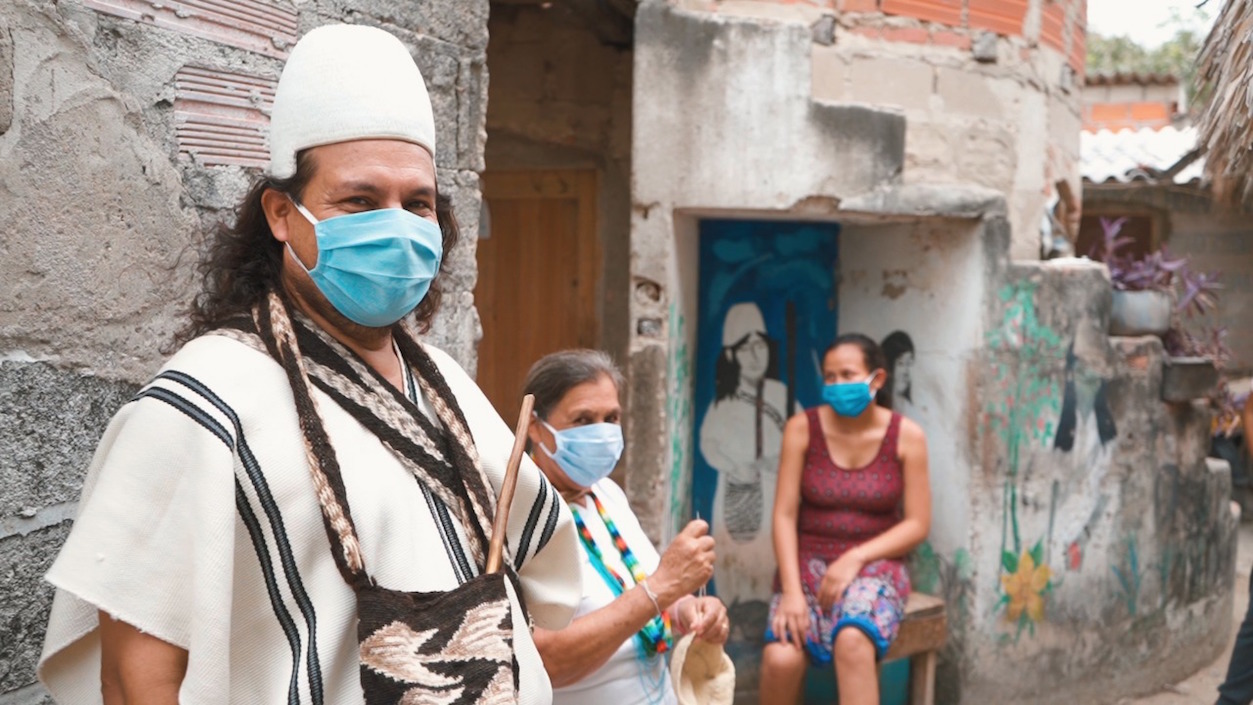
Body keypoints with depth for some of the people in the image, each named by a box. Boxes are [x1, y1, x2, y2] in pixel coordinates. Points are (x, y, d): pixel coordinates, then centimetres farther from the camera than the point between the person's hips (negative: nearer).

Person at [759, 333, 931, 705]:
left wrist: (856, 558, -16)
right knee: (780, 657, -29)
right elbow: (784, 515, -6)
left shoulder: (906, 435, -4)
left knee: (852, 640, -36)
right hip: (809, 561, 1)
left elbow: (917, 524, -3)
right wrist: (791, 589, -19)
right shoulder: (802, 428, -3)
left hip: (875, 564, -1)